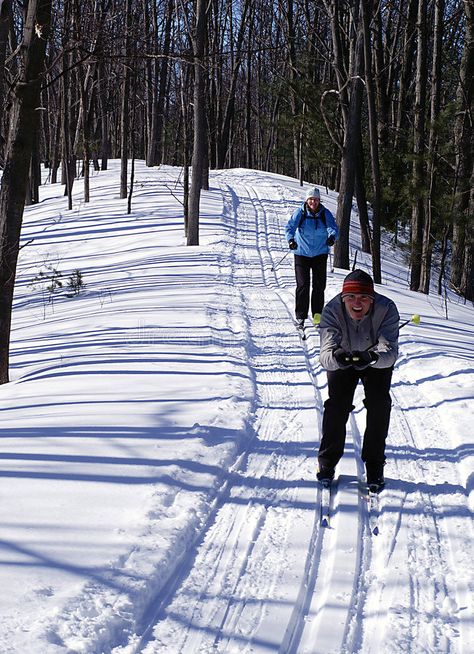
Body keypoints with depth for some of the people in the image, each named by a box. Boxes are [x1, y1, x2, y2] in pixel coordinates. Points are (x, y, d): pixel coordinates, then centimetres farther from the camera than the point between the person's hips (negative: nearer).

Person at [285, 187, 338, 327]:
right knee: (302, 285, -7)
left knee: (319, 285, 4)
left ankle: (317, 315, 16)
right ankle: (300, 316, -1)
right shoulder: (300, 212, -7)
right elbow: (290, 226, -17)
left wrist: (332, 237, -36)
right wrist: (290, 239, -36)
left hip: (320, 254, 2)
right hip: (302, 254, -2)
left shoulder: (325, 213, -3)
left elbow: (333, 227, -13)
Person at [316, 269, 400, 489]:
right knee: (337, 404, -14)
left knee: (379, 404, -15)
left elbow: (390, 352, -43)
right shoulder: (332, 310, -32)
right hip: (341, 363, 0)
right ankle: (328, 459, 6)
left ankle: (374, 463, 1)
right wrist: (336, 356, -66)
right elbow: (325, 354, -42)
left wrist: (372, 357, -65)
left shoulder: (386, 309, -34)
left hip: (378, 361, 0)